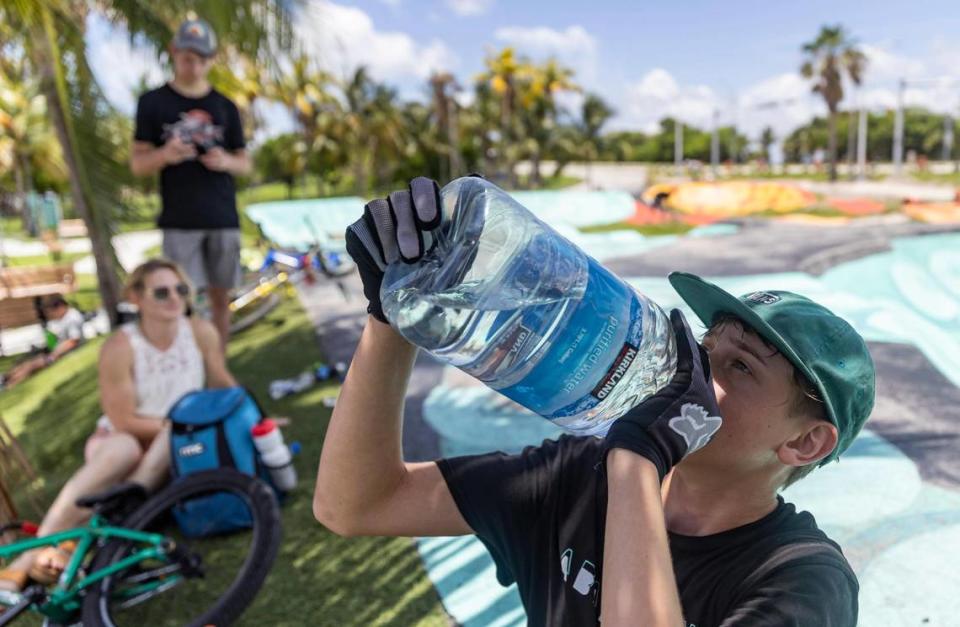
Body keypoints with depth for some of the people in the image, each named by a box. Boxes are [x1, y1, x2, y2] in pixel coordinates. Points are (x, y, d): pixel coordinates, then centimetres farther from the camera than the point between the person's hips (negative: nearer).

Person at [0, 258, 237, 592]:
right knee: (123, 450, -37)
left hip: (180, 447, 3)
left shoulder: (202, 332, -13)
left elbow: (223, 384, 3)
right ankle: (30, 556, -34)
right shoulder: (119, 347, -20)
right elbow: (125, 422, -15)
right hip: (122, 437, -2)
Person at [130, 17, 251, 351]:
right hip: (180, 221, -2)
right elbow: (137, 164, 4)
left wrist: (226, 161, -10)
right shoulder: (153, 102, 6)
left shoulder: (225, 107, 12)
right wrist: (164, 154, -17)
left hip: (223, 218, 2)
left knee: (220, 296, 7)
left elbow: (245, 163, 14)